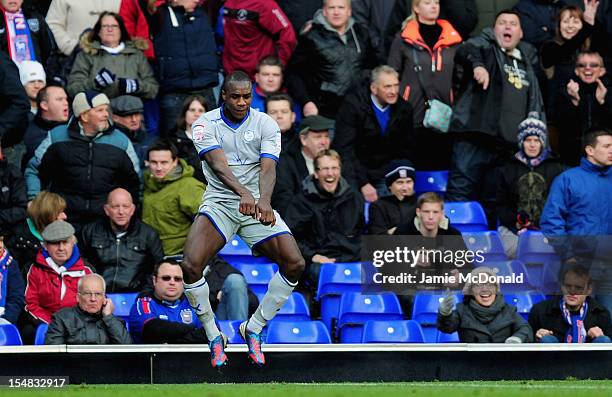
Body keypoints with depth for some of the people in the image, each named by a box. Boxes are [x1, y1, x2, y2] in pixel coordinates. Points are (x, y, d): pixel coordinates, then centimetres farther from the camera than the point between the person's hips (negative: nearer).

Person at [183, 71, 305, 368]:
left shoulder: (266, 125, 1)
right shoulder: (206, 124, -4)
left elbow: (268, 168, -14)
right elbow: (218, 163, -20)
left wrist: (264, 201, -36)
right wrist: (243, 192, -40)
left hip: (257, 204, 2)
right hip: (219, 202, -2)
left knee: (295, 264, -17)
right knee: (191, 266, -25)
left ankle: (253, 329, 5)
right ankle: (214, 337, -3)